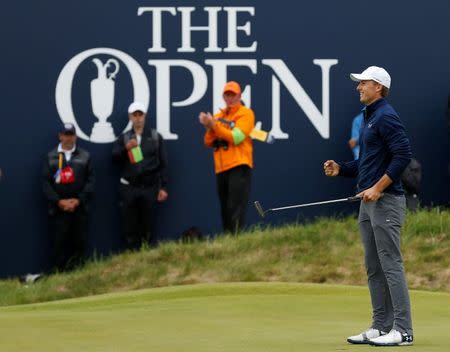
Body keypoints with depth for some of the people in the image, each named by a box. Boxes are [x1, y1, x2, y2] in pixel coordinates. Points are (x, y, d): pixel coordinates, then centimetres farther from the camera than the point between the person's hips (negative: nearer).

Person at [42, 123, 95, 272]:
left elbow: (90, 181, 2)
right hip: (58, 208, -1)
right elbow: (45, 182, 1)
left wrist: (78, 200, -10)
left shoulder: (85, 156, 9)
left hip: (79, 208, 1)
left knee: (80, 242, 0)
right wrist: (59, 201, -11)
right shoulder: (51, 157, 8)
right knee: (58, 243, -4)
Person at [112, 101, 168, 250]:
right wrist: (126, 148, -22)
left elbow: (163, 164, 7)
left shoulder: (155, 137, 8)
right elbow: (115, 157, -3)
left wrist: (163, 187, 1)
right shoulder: (123, 139, 10)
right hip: (129, 189, 1)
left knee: (148, 228, -1)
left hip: (150, 188, -1)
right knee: (130, 228, 0)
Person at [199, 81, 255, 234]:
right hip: (221, 169, 7)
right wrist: (209, 127, -7)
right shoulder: (218, 116, 18)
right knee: (225, 210, 9)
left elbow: (236, 137, -13)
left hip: (239, 167, -7)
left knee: (236, 210, -15)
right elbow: (209, 142, 12)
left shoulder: (246, 113, 0)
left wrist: (214, 125, -15)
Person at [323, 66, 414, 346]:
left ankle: (402, 330, -10)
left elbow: (403, 155, -20)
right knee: (374, 268, 10)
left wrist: (378, 187, -21)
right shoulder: (369, 118, 19)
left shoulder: (386, 117, -12)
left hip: (385, 200, -10)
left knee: (391, 265, -10)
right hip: (368, 202, 10)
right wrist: (341, 169, 10)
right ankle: (381, 327, 14)